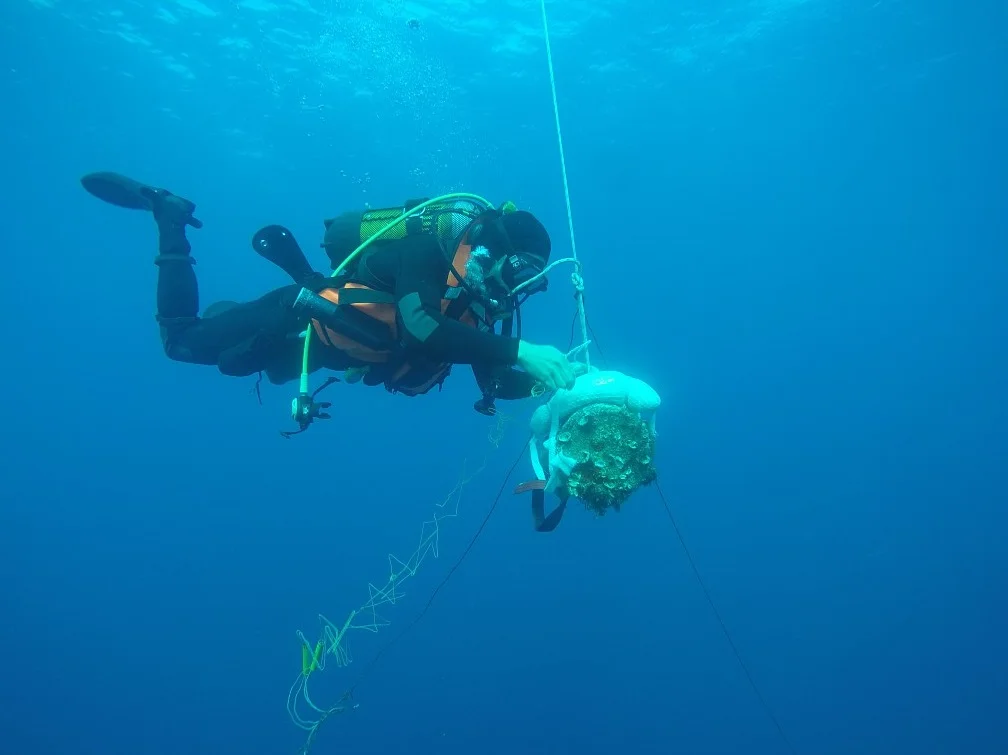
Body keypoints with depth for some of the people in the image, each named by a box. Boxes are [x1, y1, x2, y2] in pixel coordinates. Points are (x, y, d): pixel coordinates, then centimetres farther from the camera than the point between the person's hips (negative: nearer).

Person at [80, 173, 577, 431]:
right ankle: (168, 215, 18)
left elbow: (494, 382, -6)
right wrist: (520, 350, -48)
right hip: (297, 320, -7)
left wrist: (544, 381, -25)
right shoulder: (430, 250, -30)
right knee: (180, 339, 6)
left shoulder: (478, 302, -7)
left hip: (320, 339, 7)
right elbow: (419, 330, -47)